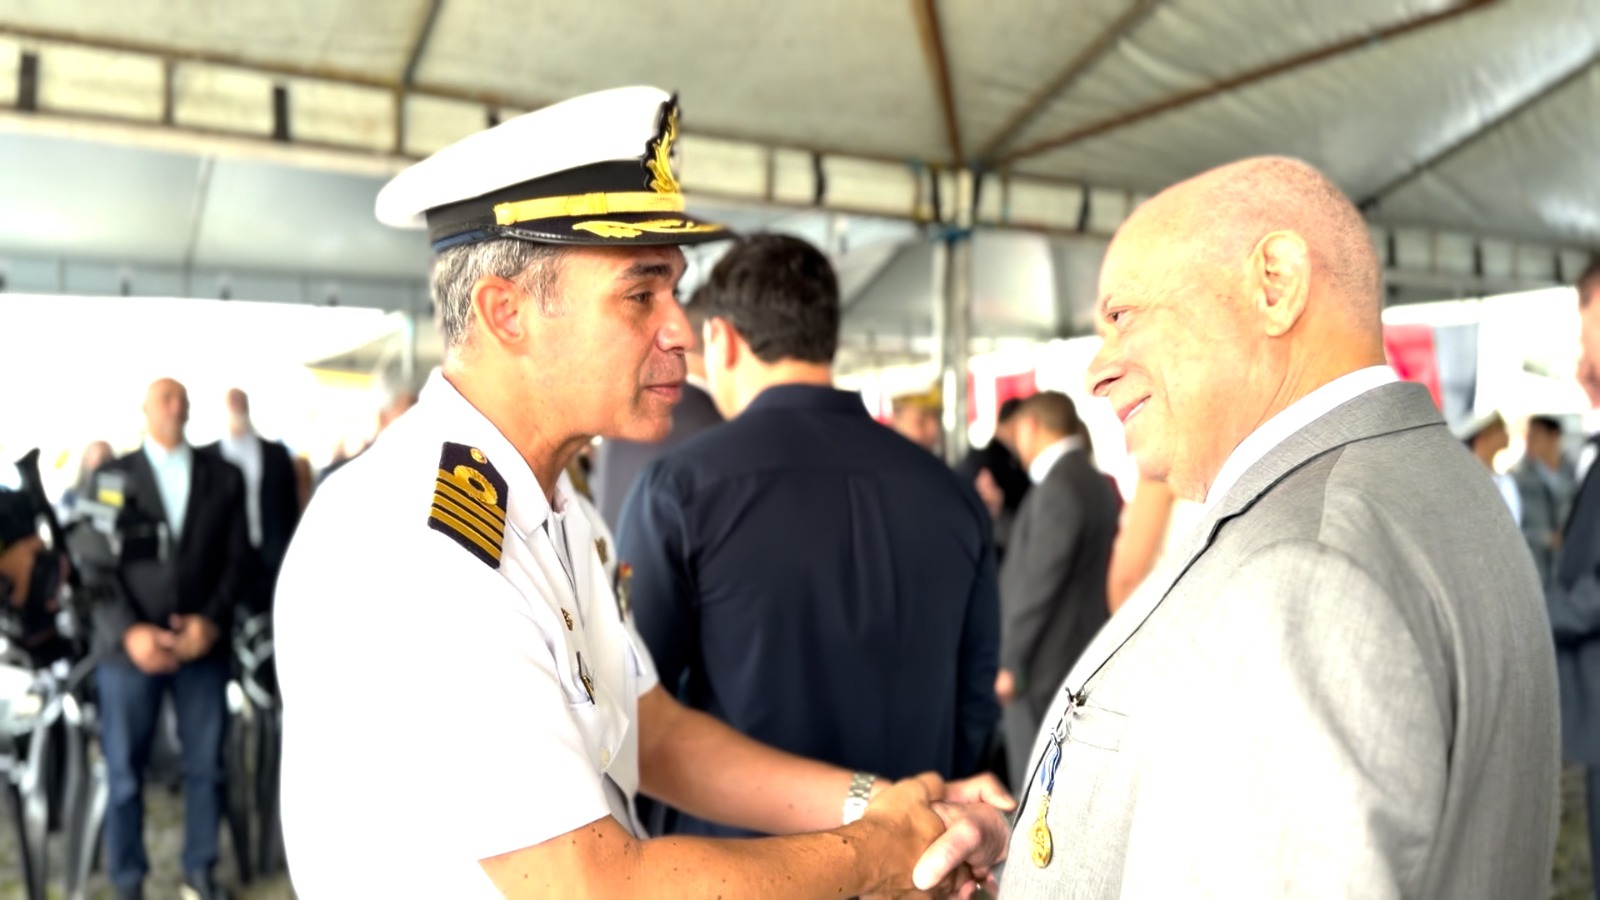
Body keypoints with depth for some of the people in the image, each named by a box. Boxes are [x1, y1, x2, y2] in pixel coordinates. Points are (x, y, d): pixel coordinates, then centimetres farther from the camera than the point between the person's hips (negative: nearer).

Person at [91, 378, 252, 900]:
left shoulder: (224, 477, 9)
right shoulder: (111, 476, 5)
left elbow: (239, 559, 5)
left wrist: (212, 621, -9)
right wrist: (128, 632, -14)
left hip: (204, 643, 1)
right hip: (130, 646, -1)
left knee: (205, 766, 6)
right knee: (124, 773, 4)